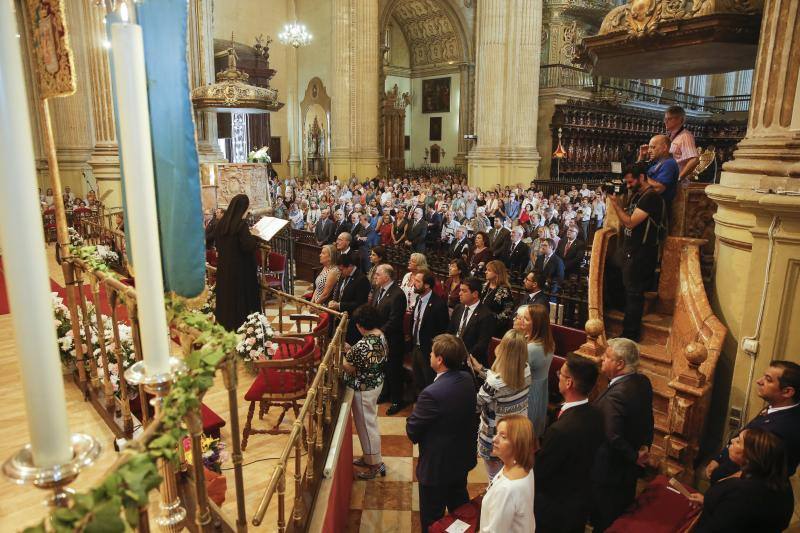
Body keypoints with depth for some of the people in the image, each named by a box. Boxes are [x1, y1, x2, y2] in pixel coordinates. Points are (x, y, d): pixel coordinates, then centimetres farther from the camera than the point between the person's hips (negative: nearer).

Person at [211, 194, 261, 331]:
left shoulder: (222, 223, 3)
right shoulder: (241, 224, -19)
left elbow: (217, 243, 13)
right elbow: (248, 246, -23)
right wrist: (256, 236, -8)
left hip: (224, 267, 7)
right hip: (240, 267, -7)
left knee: (226, 294, 17)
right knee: (241, 296, 5)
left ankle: (224, 322, 28)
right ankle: (240, 325, 12)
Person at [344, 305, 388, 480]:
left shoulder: (363, 345, -31)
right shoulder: (381, 336, -4)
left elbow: (350, 368, -22)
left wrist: (346, 355, -4)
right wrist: (352, 352, 4)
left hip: (364, 389, -9)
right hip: (376, 383, 9)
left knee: (366, 425, 9)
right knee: (369, 422, 24)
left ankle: (375, 464, 25)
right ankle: (368, 456, 41)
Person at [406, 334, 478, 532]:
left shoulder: (432, 394, -35)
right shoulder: (467, 380, -11)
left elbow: (412, 432, -23)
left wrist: (416, 412, -5)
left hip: (437, 466, -7)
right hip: (463, 458, 7)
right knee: (460, 505, 30)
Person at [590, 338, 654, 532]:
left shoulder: (616, 395, -34)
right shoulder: (643, 381, -7)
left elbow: (613, 437, -35)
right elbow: (647, 418, 5)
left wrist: (634, 456, -19)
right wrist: (645, 446, 6)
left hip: (610, 469, -8)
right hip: (630, 466, 9)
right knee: (624, 513, 29)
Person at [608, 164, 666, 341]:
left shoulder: (651, 197, -18)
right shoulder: (636, 195, 12)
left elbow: (630, 222, -23)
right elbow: (625, 221, 12)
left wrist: (616, 205, -16)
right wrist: (617, 204, 0)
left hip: (641, 253, -9)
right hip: (631, 250, 9)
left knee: (634, 293, -2)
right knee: (629, 289, 17)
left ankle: (631, 334, 7)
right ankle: (628, 328, 30)